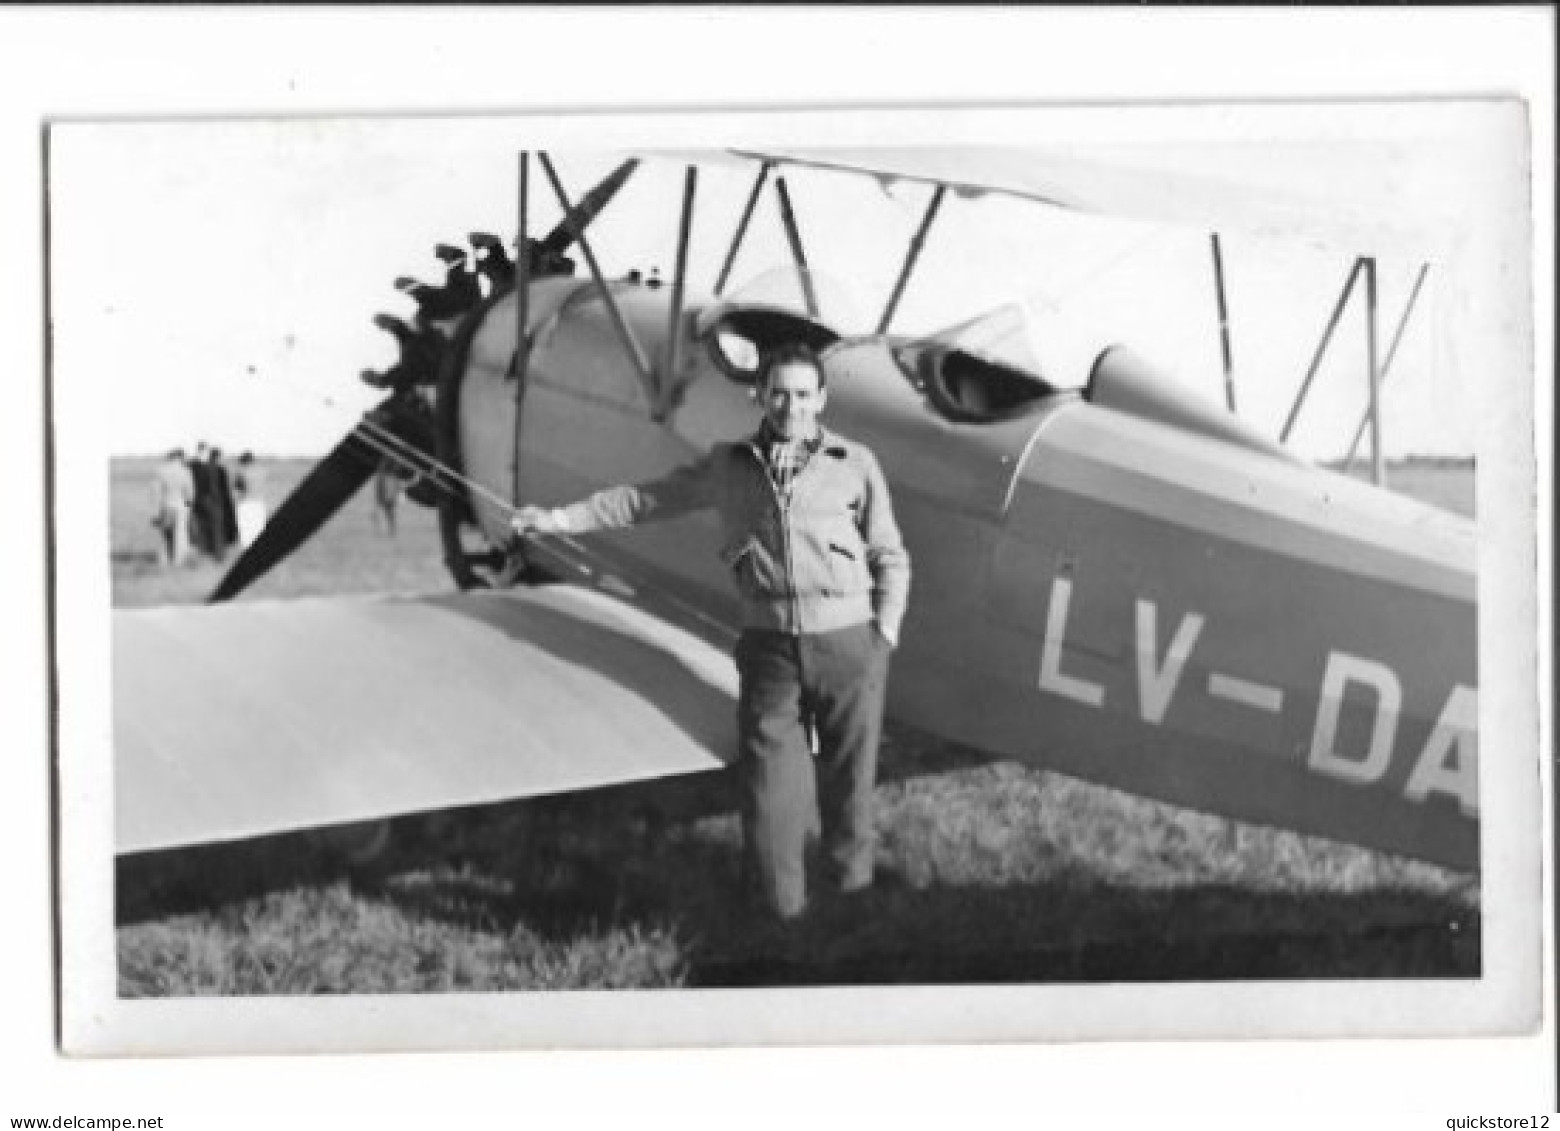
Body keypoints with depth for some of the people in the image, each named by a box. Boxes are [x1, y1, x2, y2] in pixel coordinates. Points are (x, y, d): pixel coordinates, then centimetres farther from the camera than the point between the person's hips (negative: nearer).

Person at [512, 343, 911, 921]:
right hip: (769, 645, 1)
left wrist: (884, 635, -1)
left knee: (848, 782, 4)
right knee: (770, 789, -3)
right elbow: (647, 498, 19)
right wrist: (561, 518, 19)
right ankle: (782, 915, 5)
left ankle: (852, 893, 19)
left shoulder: (855, 465, 6)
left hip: (849, 641, -1)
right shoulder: (730, 465, 11)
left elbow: (891, 559, 9)